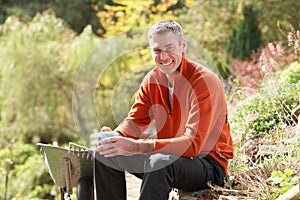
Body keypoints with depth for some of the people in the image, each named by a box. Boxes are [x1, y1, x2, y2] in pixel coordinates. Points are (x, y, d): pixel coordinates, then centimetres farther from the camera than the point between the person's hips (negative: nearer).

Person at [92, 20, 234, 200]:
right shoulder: (153, 78, 2)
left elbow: (193, 143, -29)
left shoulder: (205, 82, -21)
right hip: (169, 154, 7)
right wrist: (115, 137, -24)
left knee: (161, 162, -37)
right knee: (105, 154, -3)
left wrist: (136, 147, -36)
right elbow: (136, 121, 2)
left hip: (208, 162, -7)